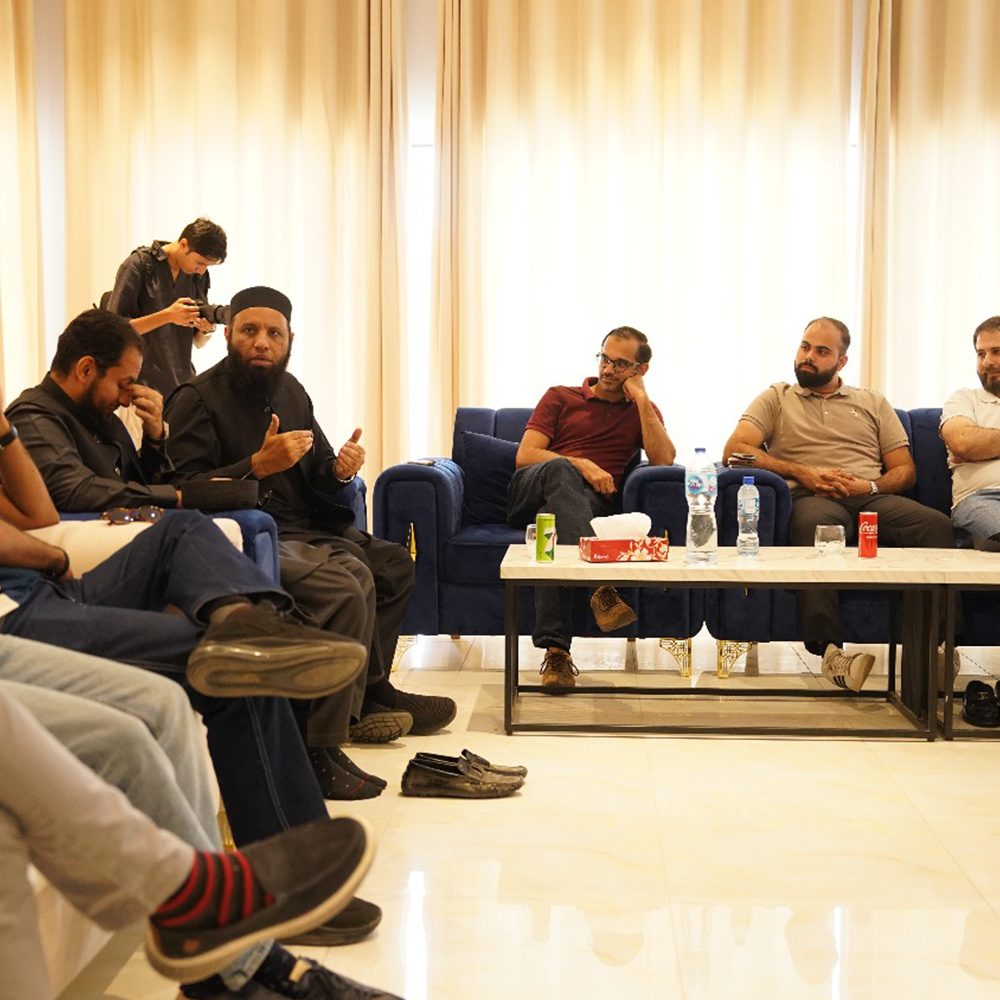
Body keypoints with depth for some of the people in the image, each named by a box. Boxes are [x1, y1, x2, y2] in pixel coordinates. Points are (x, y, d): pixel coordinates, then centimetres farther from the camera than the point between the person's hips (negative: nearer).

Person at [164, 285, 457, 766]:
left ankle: (361, 695, -2)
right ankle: (371, 693, -6)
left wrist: (340, 472, -5)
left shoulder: (290, 390, 15)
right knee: (347, 583, -29)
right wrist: (259, 465, -26)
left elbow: (319, 485, 18)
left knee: (394, 563, -4)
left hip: (303, 529, 8)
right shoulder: (196, 400, -7)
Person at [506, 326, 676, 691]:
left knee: (554, 523, -39)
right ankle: (601, 586, -55)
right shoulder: (560, 397, 22)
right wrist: (580, 465, -6)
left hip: (590, 502, -1)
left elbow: (664, 460, 1)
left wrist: (641, 398, 3)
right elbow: (524, 456, 8)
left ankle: (555, 649, -46)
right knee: (559, 469, -37)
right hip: (528, 493, 1)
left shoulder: (643, 411, 24)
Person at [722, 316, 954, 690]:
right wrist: (801, 473, -5)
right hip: (811, 498, -2)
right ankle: (829, 648, -51)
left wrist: (869, 485, -3)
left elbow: (905, 470, 21)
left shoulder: (872, 402, 29)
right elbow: (735, 450, 5)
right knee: (815, 525, -42)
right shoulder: (776, 399, 23)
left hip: (873, 498, 3)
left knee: (936, 525, -31)